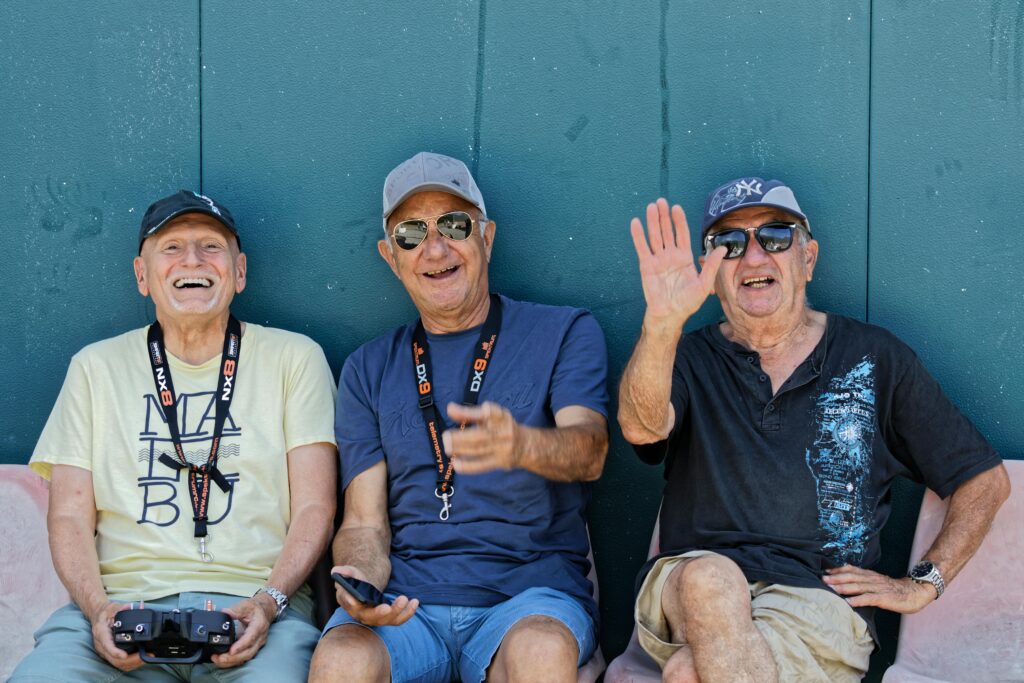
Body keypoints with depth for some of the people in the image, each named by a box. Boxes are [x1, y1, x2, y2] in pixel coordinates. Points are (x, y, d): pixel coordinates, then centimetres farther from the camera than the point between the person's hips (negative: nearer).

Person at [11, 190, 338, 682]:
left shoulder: (294, 358, 13)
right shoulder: (96, 367, 18)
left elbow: (314, 508, 6)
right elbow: (70, 515, 11)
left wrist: (268, 601, -12)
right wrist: (97, 607, -9)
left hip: (252, 608, -1)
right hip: (124, 602, 2)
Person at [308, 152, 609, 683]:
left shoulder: (564, 333, 9)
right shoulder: (368, 370, 16)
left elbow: (589, 450, -10)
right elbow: (363, 524, 10)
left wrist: (521, 444, -34)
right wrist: (359, 583, -14)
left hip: (531, 594, -1)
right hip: (405, 604, 1)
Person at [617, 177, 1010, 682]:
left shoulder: (874, 359, 13)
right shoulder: (691, 359, 13)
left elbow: (986, 480, 17)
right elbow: (641, 427, -11)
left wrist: (923, 583, 7)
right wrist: (662, 324, -29)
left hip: (817, 598, -2)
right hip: (683, 594, 2)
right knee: (710, 578, -36)